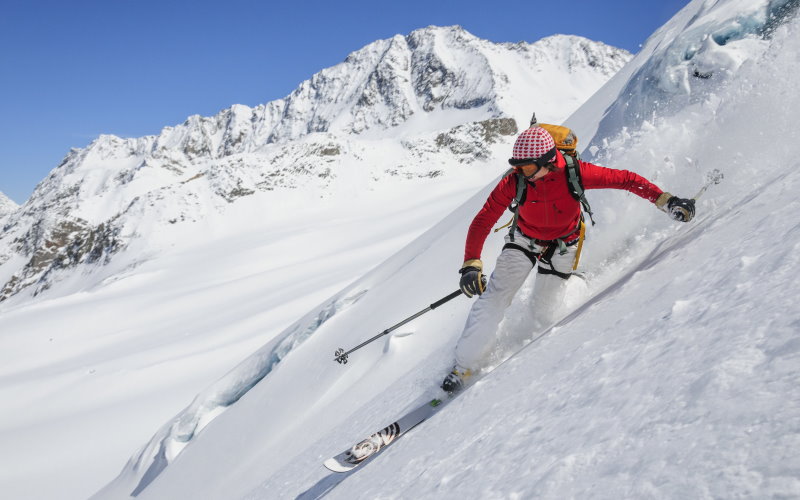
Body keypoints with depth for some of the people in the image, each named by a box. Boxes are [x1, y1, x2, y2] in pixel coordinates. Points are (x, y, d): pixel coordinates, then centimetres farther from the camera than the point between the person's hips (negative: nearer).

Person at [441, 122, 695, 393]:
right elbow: (482, 222, -22)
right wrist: (471, 264, -32)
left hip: (562, 246, 0)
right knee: (494, 296, -10)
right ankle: (464, 366, 1)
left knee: (542, 309, -1)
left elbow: (626, 179, -21)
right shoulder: (514, 182, -26)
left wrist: (666, 201, -28)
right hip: (524, 240, 1)